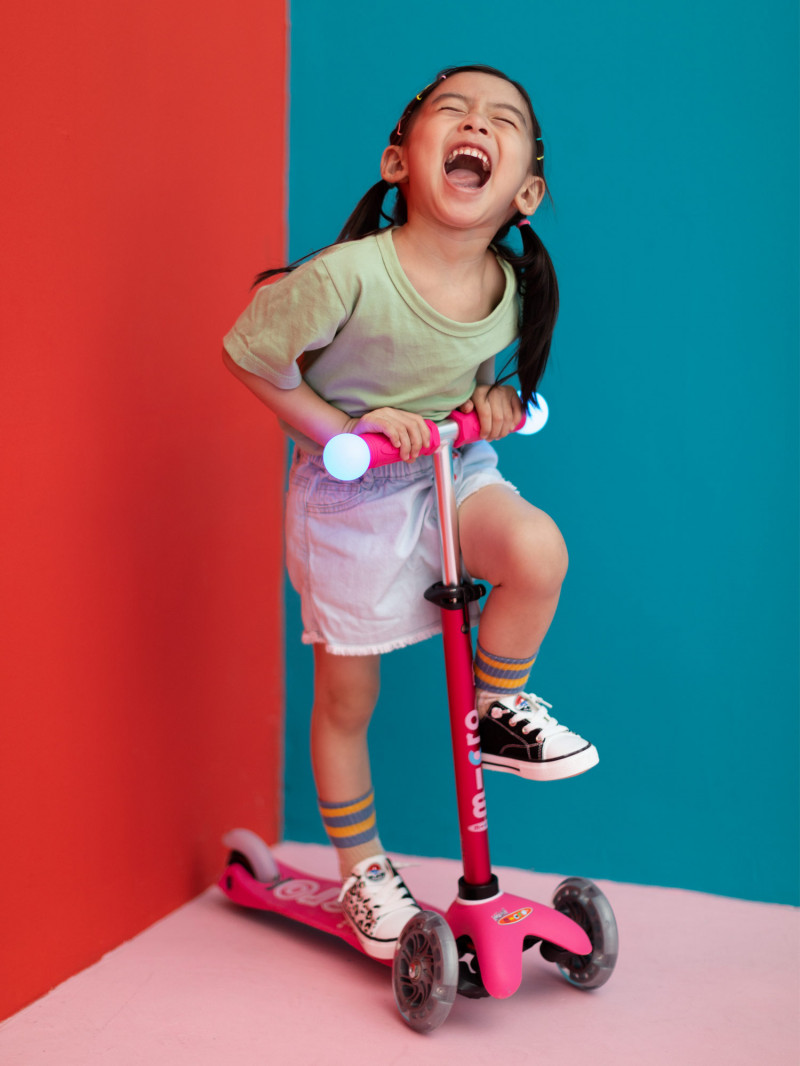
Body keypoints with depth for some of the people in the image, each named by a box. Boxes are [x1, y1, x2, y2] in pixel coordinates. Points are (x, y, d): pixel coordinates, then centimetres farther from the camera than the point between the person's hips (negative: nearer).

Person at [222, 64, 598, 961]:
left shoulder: (513, 288, -11)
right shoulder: (349, 275, -27)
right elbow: (247, 352, -14)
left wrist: (494, 396, -8)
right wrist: (342, 430, -20)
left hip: (453, 468, 4)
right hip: (350, 491, -3)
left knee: (536, 550, -28)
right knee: (346, 697, 7)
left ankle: (496, 707, 2)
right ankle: (363, 870, 30)